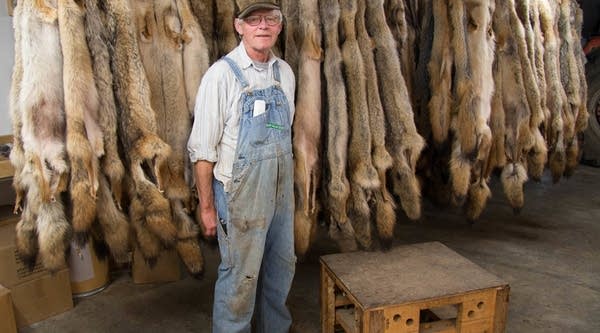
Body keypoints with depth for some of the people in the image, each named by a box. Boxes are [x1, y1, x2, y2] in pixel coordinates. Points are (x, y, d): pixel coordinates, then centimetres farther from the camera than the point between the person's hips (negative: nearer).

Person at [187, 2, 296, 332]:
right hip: (241, 194, -6)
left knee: (281, 267, 19)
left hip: (281, 193, 7)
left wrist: (286, 186, 15)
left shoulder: (285, 73, 4)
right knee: (241, 276, 7)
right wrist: (206, 206, -9)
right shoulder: (222, 74, -15)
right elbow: (202, 149, -12)